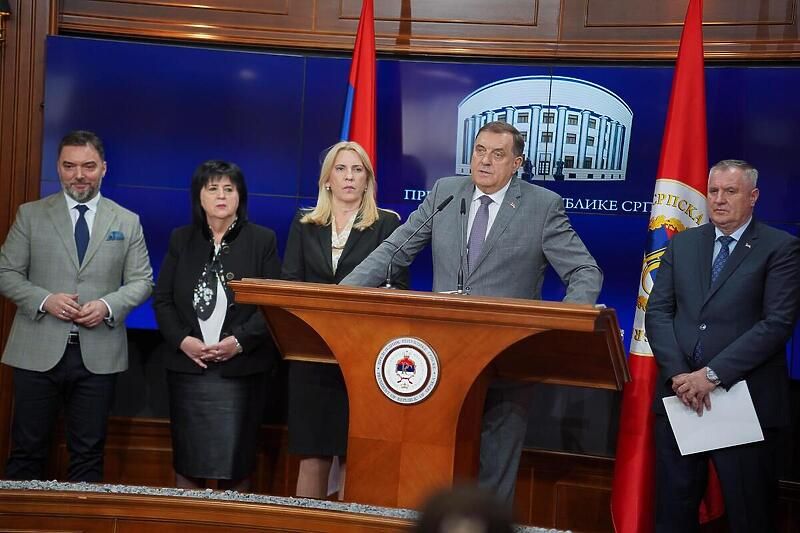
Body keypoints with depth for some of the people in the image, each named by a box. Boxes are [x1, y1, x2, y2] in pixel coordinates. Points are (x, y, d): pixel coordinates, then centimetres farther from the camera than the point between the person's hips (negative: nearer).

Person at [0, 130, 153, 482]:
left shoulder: (127, 222, 8)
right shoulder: (31, 215, 5)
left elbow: (142, 281, 6)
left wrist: (108, 306, -13)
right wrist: (44, 300, -14)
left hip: (98, 355, 1)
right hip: (38, 352, 0)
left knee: (88, 455, 8)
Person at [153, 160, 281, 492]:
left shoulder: (262, 240, 3)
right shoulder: (181, 240, 11)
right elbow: (162, 299, 8)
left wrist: (240, 341, -14)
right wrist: (181, 340, -9)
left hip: (241, 368, -2)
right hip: (187, 366, 2)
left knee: (235, 460, -1)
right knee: (187, 459, 5)